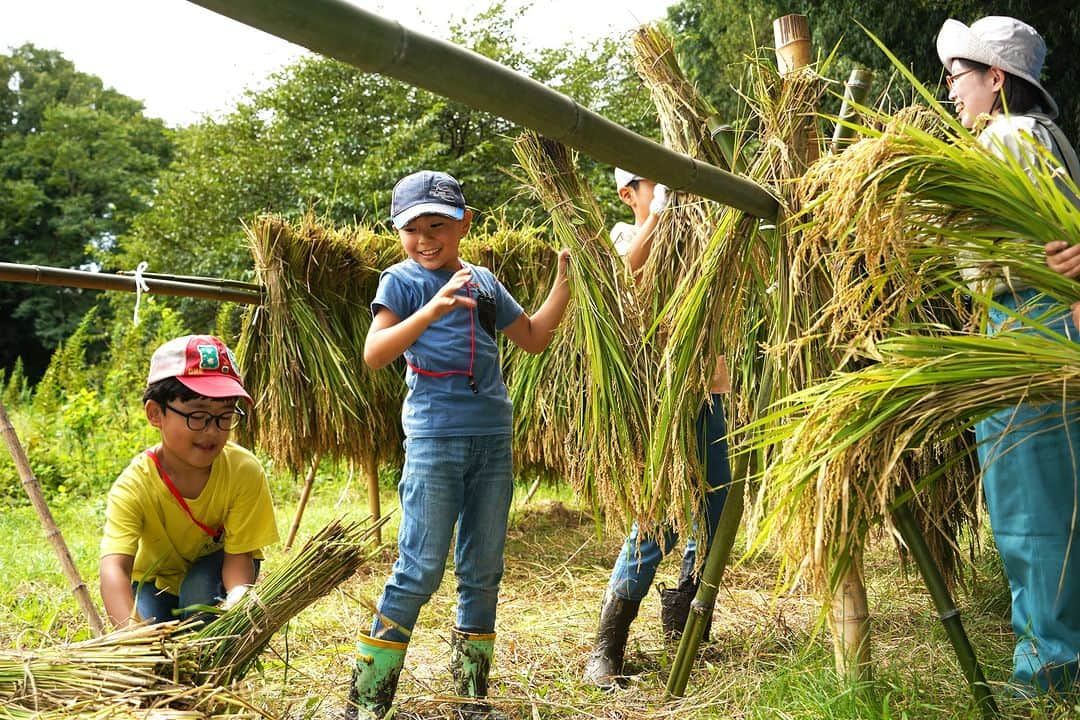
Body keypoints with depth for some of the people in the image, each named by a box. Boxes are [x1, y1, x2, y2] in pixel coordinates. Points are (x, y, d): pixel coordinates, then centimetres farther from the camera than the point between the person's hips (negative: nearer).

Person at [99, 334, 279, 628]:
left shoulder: (245, 471, -30)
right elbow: (114, 567, -46)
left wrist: (238, 598, -49)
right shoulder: (133, 485, -33)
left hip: (214, 572, -1)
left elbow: (238, 555, -25)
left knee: (199, 589, -32)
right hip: (157, 579, 1)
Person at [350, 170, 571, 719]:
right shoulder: (402, 281, -1)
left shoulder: (483, 282, 14)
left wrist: (565, 276, 15)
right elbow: (374, 354, -16)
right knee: (420, 569, -7)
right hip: (434, 438, -5)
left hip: (493, 439, 5)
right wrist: (432, 309, -29)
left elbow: (534, 338, 23)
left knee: (483, 570, 9)